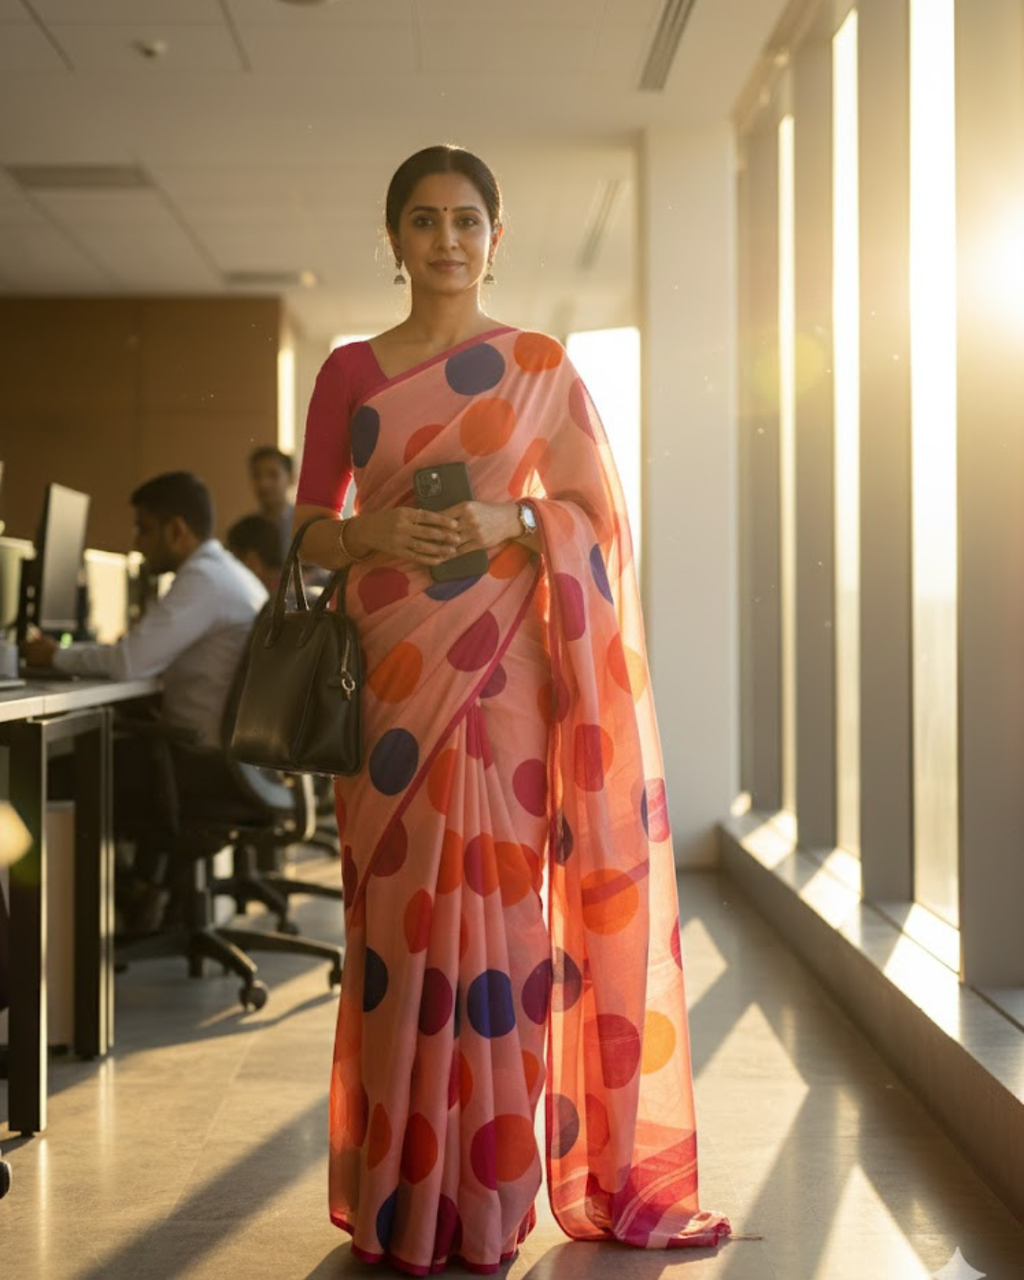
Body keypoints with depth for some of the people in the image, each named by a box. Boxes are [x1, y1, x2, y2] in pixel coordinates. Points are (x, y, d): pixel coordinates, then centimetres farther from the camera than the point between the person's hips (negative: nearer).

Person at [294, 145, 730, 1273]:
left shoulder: (541, 366, 8)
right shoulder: (349, 370, 11)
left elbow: (596, 513, 6)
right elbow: (308, 530, 9)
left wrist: (511, 522, -13)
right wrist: (378, 533, -11)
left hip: (499, 668, -1)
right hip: (388, 668, 1)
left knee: (495, 900, -4)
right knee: (398, 907, 0)